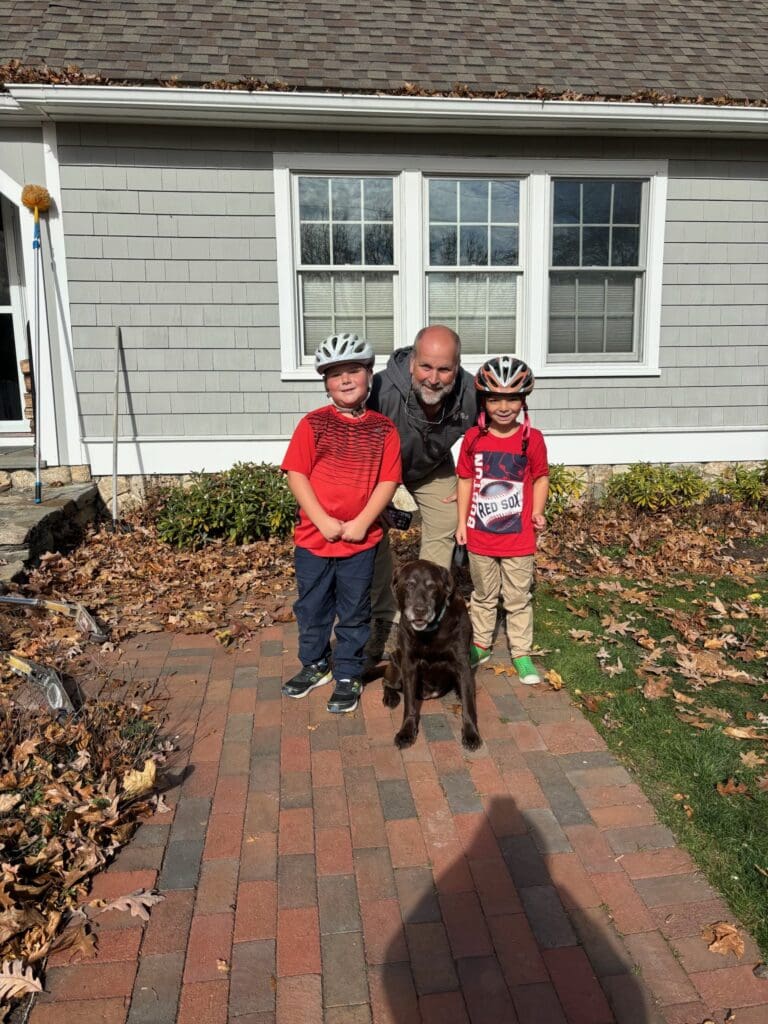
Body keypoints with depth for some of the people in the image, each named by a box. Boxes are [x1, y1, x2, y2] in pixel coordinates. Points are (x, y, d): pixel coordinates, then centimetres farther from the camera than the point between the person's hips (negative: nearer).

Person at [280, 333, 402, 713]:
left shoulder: (383, 428, -2)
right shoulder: (312, 424, -4)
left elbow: (388, 480, -5)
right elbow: (296, 474, -8)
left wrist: (362, 522, -14)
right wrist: (322, 520, -15)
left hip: (361, 540, 0)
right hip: (313, 536, 1)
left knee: (354, 613, 12)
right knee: (311, 608, 16)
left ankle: (348, 676, 29)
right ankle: (314, 665, 38)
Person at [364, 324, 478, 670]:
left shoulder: (470, 394, -31)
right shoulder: (383, 390, -42)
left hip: (433, 466, 3)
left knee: (443, 531, 3)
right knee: (374, 536, -5)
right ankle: (385, 623, 9)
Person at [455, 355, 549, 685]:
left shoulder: (532, 438, -8)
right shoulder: (473, 438, -5)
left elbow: (541, 477, 3)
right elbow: (466, 481, 3)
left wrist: (538, 512, -10)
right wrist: (462, 521, 2)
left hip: (518, 536, -1)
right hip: (480, 534, 1)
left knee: (518, 599, 12)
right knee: (483, 596, 19)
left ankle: (521, 653, 26)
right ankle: (480, 645, 35)